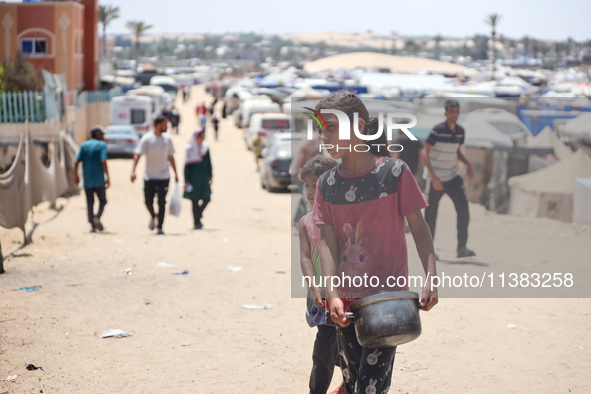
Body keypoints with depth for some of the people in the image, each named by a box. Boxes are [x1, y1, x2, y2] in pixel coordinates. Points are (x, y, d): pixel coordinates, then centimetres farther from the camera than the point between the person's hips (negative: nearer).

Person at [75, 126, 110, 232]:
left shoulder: (83, 145, 8)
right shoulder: (102, 145, -3)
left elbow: (77, 161, 1)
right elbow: (103, 161, -15)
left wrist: (76, 176, 12)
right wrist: (107, 177, -13)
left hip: (87, 180, 3)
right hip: (99, 180, -3)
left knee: (90, 203, 8)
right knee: (102, 200, 11)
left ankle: (92, 225, 2)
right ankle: (97, 217, -12)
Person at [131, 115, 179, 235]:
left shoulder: (167, 139, 3)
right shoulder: (147, 139, -9)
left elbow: (170, 157, 14)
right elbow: (137, 154, -14)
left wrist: (175, 173, 16)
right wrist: (133, 171, -27)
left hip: (164, 176, 2)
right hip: (149, 176, -2)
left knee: (161, 202, -3)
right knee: (148, 201, 1)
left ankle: (160, 227, 4)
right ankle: (153, 217, 32)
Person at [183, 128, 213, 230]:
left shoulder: (205, 147, 6)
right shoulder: (189, 148, -7)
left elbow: (208, 163, 12)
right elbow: (187, 165, -6)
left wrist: (210, 175, 6)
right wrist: (186, 180, -9)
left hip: (204, 177, 4)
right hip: (194, 178, -4)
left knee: (207, 198, 0)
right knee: (195, 201, 0)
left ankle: (198, 215, 25)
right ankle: (196, 222, 9)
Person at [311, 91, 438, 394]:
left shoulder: (394, 172, -8)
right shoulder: (326, 184, 2)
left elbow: (418, 226, -4)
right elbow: (327, 241, -2)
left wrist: (431, 276, -15)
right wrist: (332, 295, -13)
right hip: (346, 301, 5)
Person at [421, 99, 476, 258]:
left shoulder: (460, 131, 4)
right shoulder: (437, 130, -15)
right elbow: (425, 153, -15)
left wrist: (469, 165, 3)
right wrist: (434, 177, -23)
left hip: (452, 177, 5)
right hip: (436, 178, -5)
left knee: (463, 209, -10)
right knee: (431, 214, 3)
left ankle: (462, 248, -8)